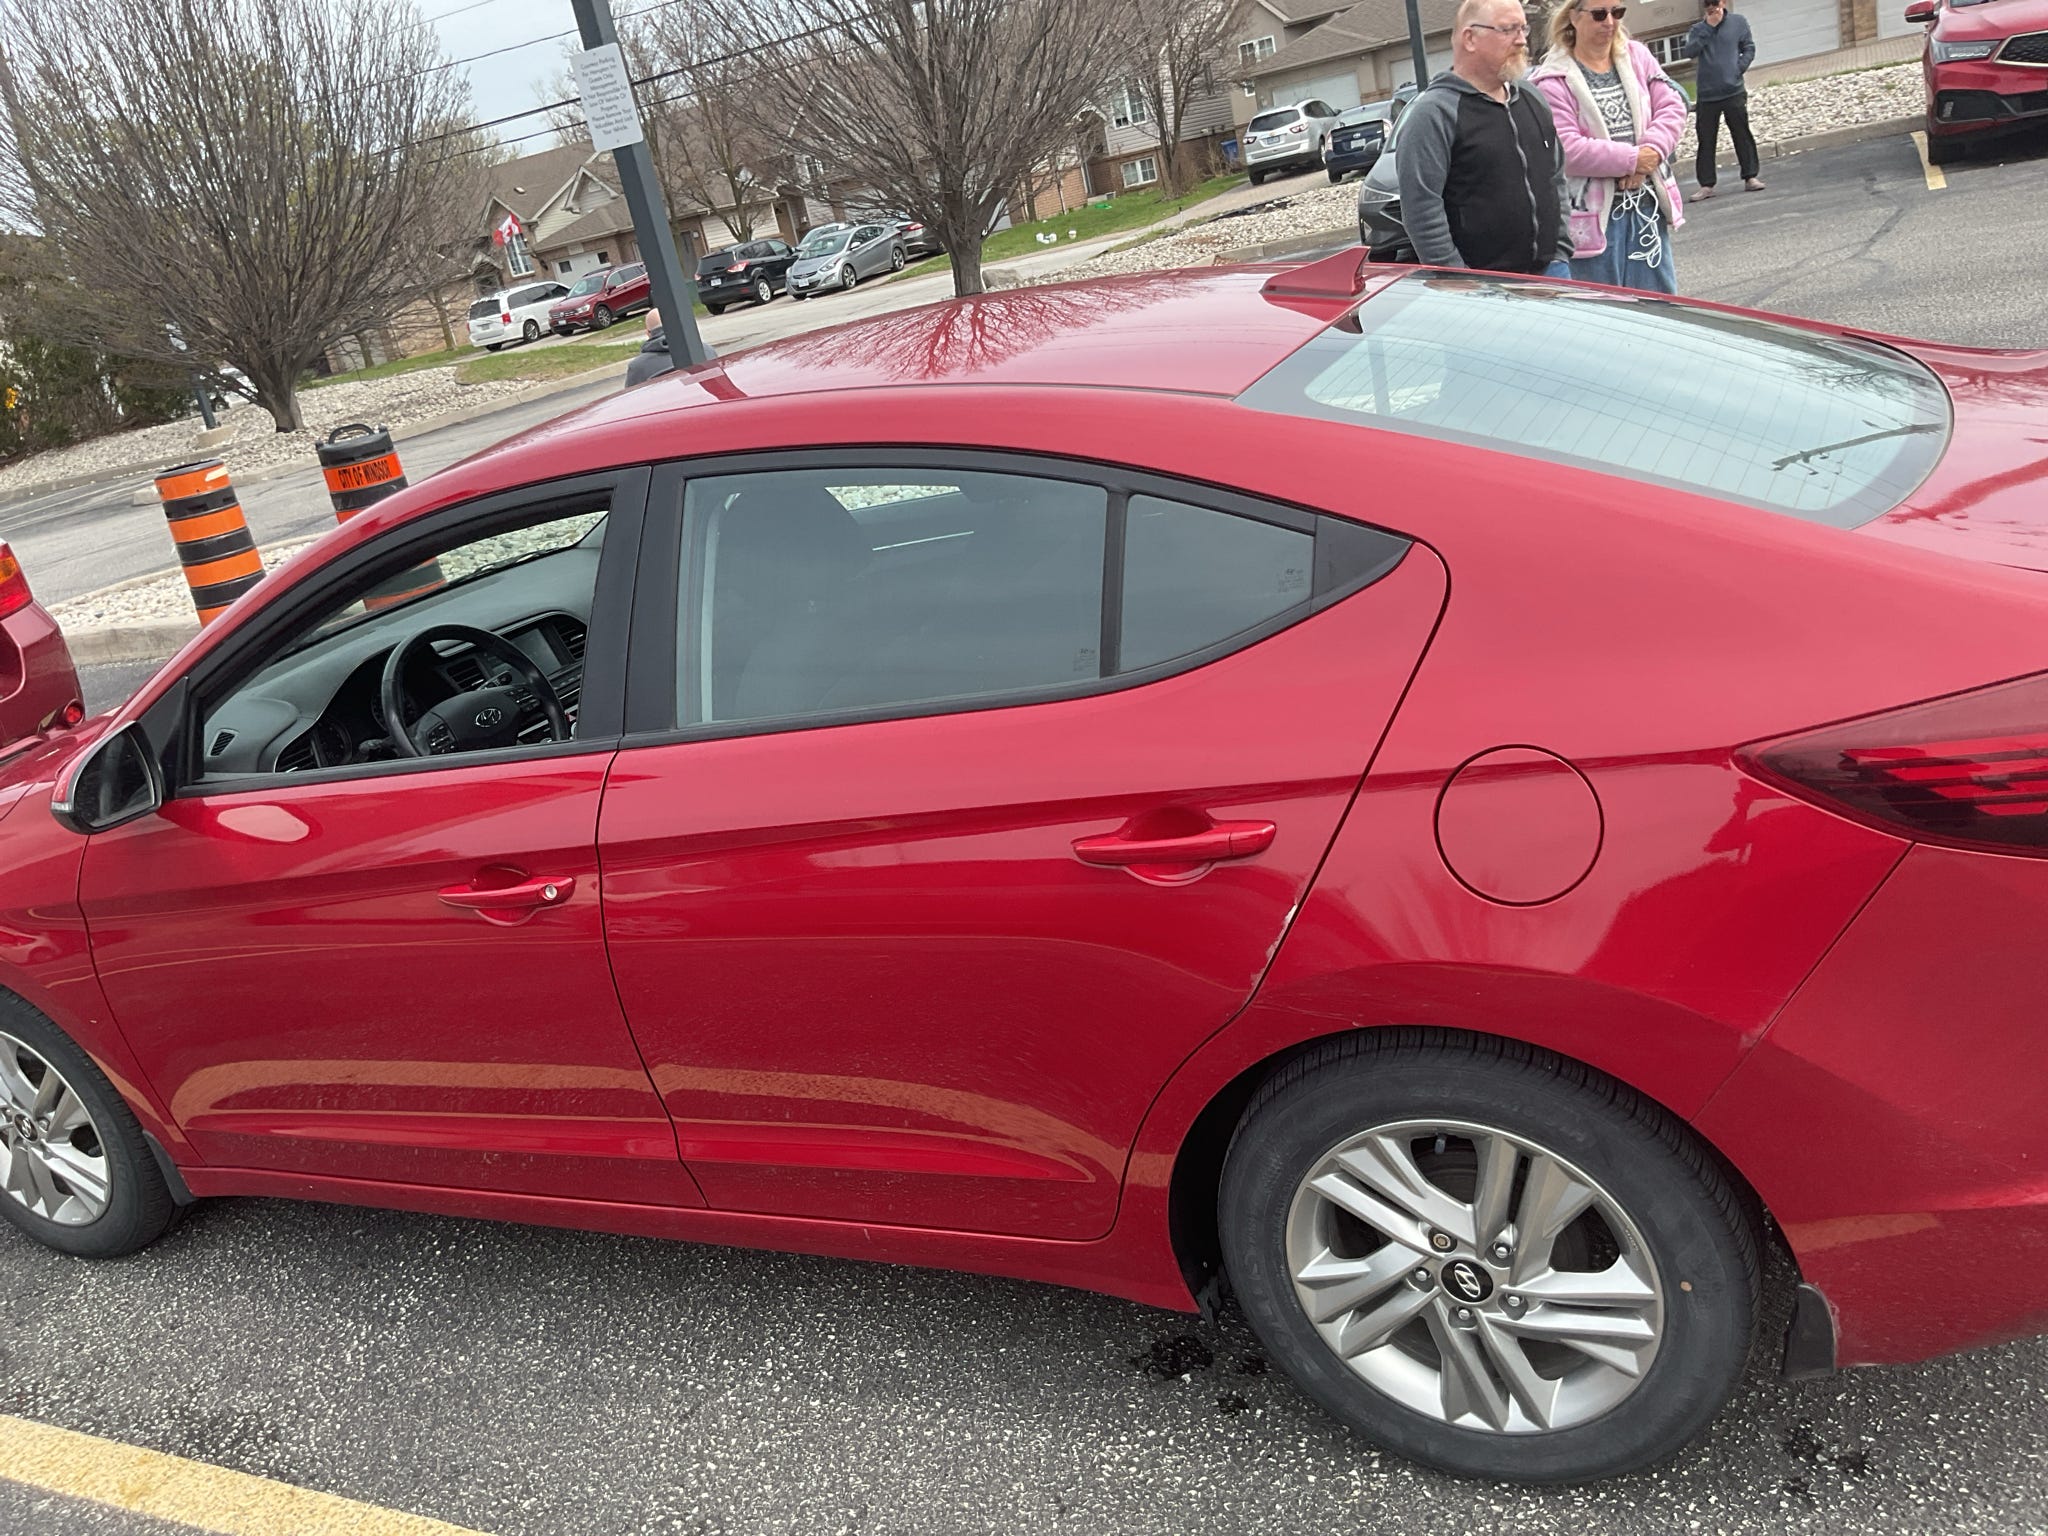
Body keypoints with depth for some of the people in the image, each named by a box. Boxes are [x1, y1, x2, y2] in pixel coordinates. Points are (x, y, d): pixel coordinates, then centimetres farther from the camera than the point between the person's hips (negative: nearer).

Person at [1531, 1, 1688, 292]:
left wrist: (1651, 152, -15)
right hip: (1593, 214, -5)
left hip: (1648, 206, 5)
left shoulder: (1637, 56, 10)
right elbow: (1566, 150, -19)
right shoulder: (1553, 82, -9)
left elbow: (1673, 107, 4)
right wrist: (1633, 158, -17)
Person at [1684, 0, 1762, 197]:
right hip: (1707, 94, 1)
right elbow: (1690, 52, -8)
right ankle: (1706, 185, 3)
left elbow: (1749, 48, 6)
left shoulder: (1738, 22, 5)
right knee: (1706, 140, 1)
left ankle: (1750, 177, 9)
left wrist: (1739, 68, -8)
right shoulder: (1698, 28, 7)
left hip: (1734, 91, -1)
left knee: (1742, 135, 2)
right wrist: (1707, 27, -11)